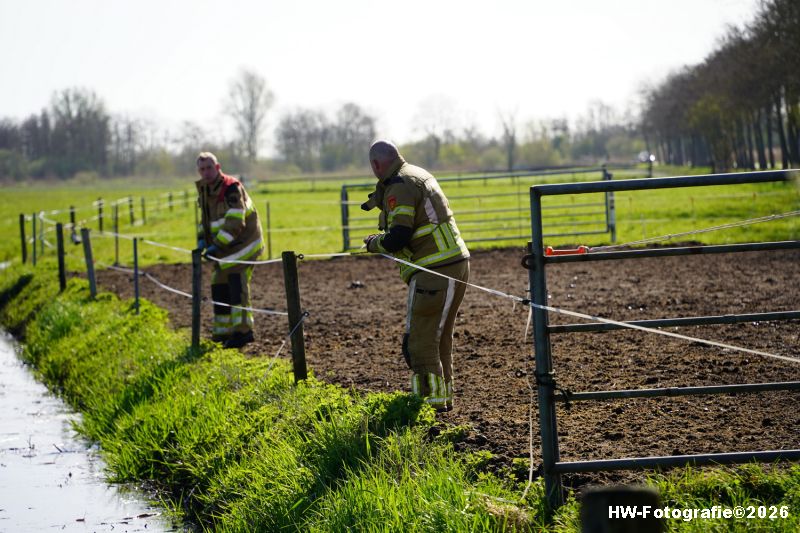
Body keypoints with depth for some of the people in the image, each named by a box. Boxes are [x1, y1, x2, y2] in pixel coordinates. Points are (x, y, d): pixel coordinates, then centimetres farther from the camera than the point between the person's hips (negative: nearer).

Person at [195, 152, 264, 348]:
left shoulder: (231, 188, -19)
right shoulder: (204, 190, 8)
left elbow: (235, 223, -26)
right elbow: (205, 219, 20)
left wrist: (217, 245, -26)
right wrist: (202, 240, 3)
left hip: (243, 243, -9)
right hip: (225, 249, 9)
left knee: (237, 281, -17)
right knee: (219, 286, 10)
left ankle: (243, 330, -18)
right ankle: (223, 332, 19)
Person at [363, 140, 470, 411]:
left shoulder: (399, 188, -13)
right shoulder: (420, 175, 17)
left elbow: (398, 238, -20)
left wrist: (373, 243, -1)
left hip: (434, 273, -10)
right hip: (456, 264, 10)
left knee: (421, 342, -8)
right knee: (440, 337, 20)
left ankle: (432, 402, -11)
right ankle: (444, 396, 28)